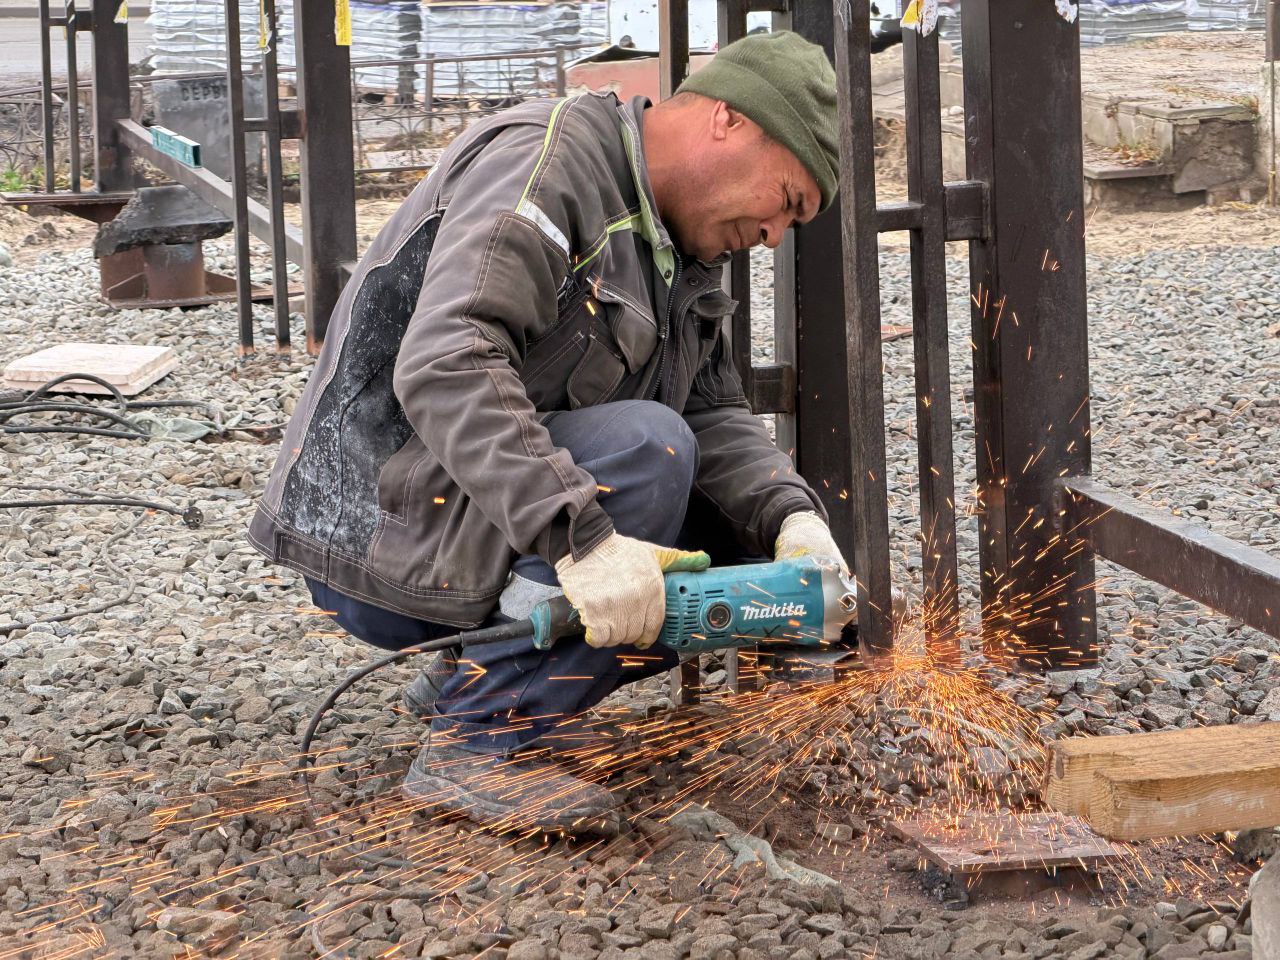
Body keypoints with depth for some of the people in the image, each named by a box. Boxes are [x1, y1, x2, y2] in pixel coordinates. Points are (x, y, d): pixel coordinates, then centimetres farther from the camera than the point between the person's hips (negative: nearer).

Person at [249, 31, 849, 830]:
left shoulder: (681, 243, 13)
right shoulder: (541, 161, -18)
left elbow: (714, 413, 6)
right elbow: (443, 368, -32)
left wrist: (793, 520, -14)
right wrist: (578, 540, -40)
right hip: (380, 536, -9)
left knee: (752, 540, 0)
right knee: (645, 447, -28)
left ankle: (477, 671, 8)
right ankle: (481, 742, -20)